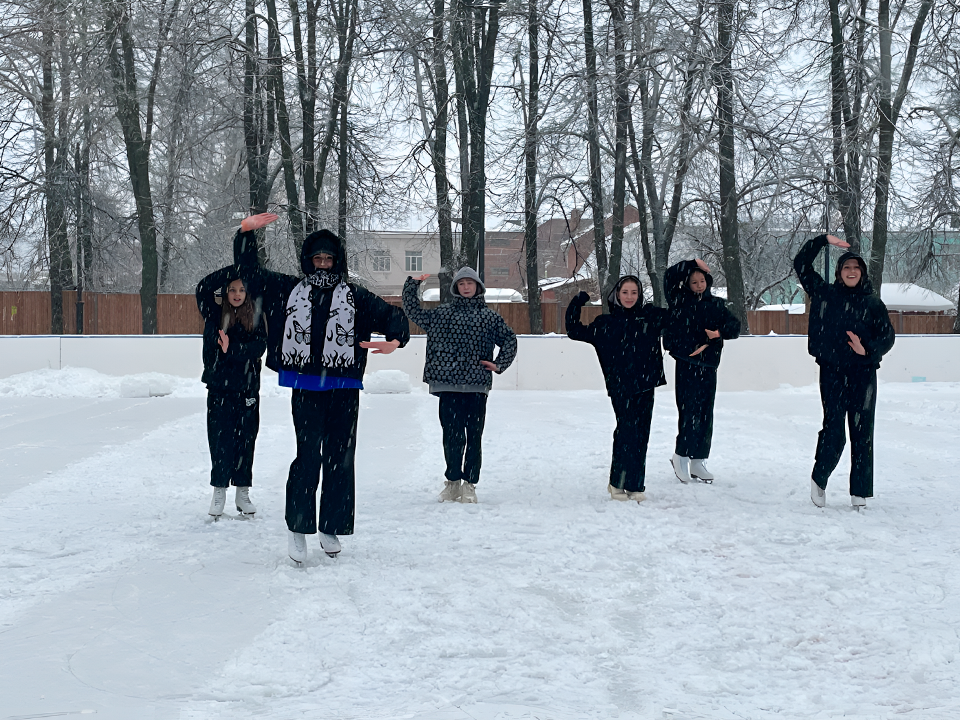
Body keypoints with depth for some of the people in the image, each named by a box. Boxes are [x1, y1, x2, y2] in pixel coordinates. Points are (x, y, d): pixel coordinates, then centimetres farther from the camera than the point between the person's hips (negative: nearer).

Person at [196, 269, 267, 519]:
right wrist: (234, 270, -13)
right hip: (219, 388, 0)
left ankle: (243, 493, 13)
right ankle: (219, 492, 8)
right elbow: (203, 289, -11)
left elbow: (259, 347, -8)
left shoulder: (255, 318, 4)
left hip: (247, 389, 1)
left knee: (245, 441, 5)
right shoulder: (214, 314, 3)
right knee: (220, 440, -1)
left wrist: (232, 349, -22)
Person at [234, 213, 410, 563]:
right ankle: (298, 527, 0)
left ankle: (331, 528, 16)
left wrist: (395, 339, -20)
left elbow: (390, 315, 2)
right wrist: (246, 233, 4)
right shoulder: (288, 290, 13)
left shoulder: (356, 297, 9)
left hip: (343, 389, 1)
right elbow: (248, 269, 18)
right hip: (305, 386, -1)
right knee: (309, 455, -11)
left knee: (340, 458, 4)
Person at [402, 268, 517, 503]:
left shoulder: (488, 316, 10)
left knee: (473, 436, 1)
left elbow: (509, 339, 17)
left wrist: (499, 364, 7)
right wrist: (412, 285, 5)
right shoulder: (442, 313, 12)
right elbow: (413, 312, 14)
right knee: (452, 435, 0)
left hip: (477, 386, 0)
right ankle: (452, 481, 14)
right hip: (448, 385, 0)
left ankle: (469, 484, 9)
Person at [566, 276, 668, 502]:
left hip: (645, 385, 2)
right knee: (627, 431, -11)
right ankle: (618, 483, 1)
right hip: (620, 387, -2)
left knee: (640, 435, 4)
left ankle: (635, 486, 12)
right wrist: (576, 306, 1)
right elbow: (576, 332, 11)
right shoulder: (607, 323, 6)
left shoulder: (652, 316, 8)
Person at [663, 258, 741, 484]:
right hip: (686, 365, -4)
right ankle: (681, 455, 3)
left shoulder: (716, 305, 11)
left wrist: (719, 333, -14)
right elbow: (669, 277, -10)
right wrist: (693, 264, -5)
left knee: (705, 415, 7)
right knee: (690, 412, -11)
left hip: (708, 366, 4)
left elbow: (734, 326, 5)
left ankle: (698, 461, 15)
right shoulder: (680, 301, 2)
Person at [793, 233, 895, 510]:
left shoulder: (873, 304, 7)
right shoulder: (824, 294, 6)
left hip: (863, 374, 1)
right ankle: (819, 479, 16)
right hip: (832, 373, -1)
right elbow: (801, 263, 6)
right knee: (833, 431, -8)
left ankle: (860, 494, 6)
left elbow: (888, 336, 5)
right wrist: (824, 240, 1)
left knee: (862, 434, 0)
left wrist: (868, 350, -13)